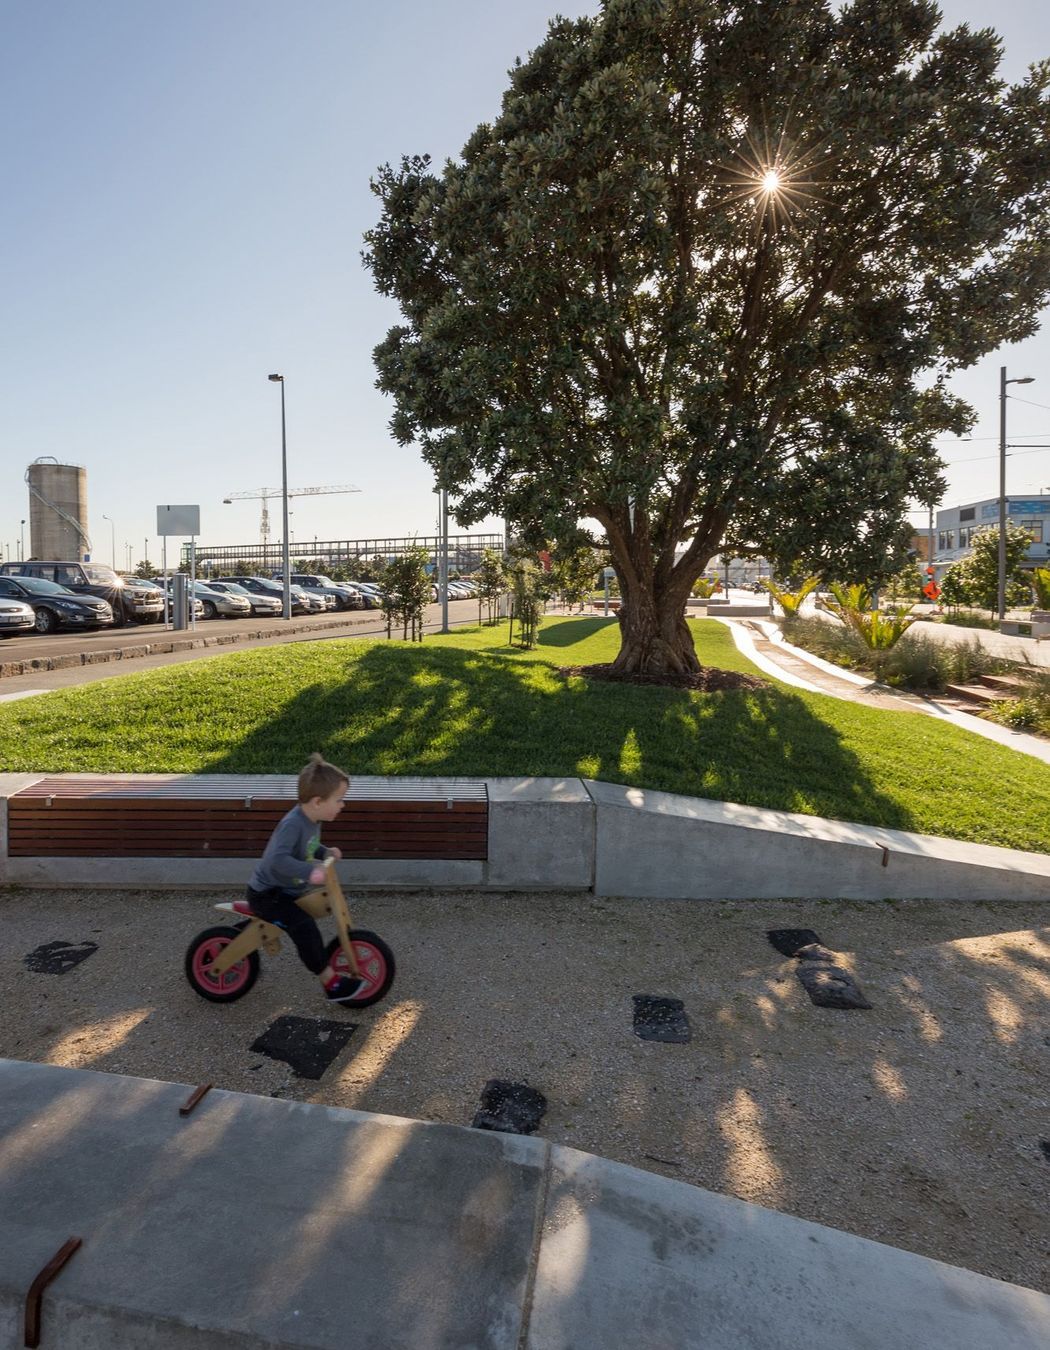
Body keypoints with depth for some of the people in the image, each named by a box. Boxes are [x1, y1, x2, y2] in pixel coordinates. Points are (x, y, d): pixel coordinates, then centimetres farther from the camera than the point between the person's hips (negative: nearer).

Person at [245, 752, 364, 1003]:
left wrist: (326, 853, 0)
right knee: (304, 926, -25)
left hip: (286, 890, 10)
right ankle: (331, 983, -15)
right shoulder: (292, 824, -30)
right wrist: (310, 872, -51)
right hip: (266, 894, -9)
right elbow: (277, 859, -43)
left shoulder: (313, 821, -1)